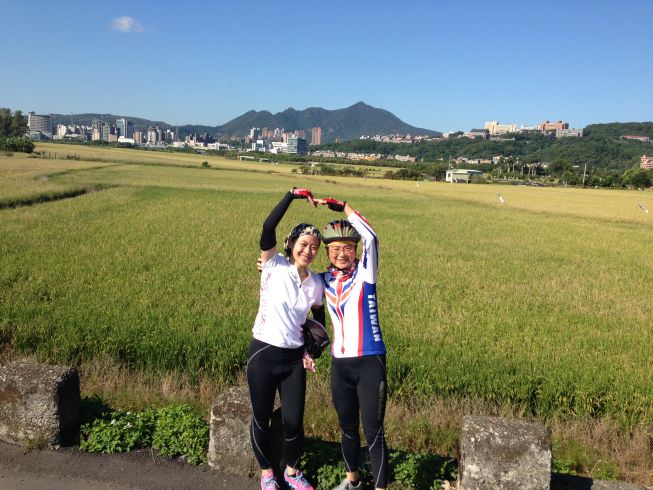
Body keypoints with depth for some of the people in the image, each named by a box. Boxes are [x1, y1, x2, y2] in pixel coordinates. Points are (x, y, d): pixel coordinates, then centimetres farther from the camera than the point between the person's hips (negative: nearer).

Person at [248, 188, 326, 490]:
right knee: (262, 418, 10)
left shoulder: (316, 283, 2)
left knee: (294, 420, 6)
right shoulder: (274, 266, -9)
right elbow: (267, 228, -25)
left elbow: (319, 317, 19)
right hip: (263, 354, -3)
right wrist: (293, 195, -25)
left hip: (294, 359, 3)